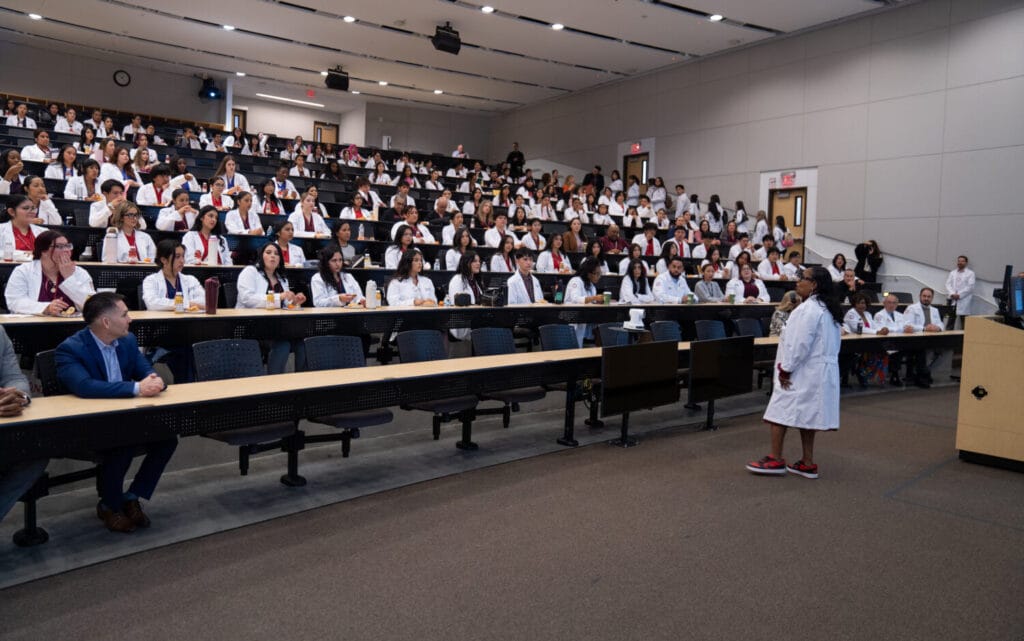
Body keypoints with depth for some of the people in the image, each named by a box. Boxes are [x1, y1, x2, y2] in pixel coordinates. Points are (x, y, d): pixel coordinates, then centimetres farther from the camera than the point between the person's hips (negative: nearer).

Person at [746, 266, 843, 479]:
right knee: (805, 414, 13)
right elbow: (830, 344, 17)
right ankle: (807, 464, 16)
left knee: (780, 411, -2)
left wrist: (786, 368, -14)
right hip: (821, 371, 10)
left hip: (804, 371, -10)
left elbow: (800, 344, -23)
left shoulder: (809, 308, -19)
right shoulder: (828, 309, 14)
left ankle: (775, 460, 3)